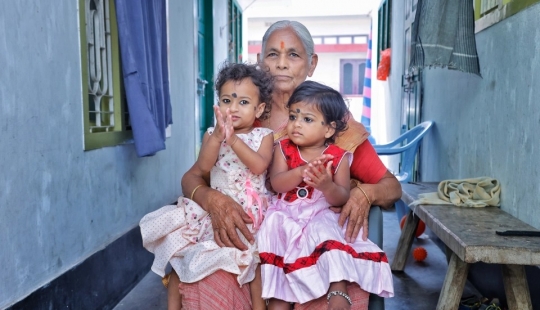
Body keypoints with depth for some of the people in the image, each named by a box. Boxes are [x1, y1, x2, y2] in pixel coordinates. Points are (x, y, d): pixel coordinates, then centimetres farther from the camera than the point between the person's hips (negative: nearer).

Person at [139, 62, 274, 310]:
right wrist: (218, 136, -24)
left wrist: (233, 140, -26)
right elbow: (203, 167, -11)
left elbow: (259, 166, -18)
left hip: (250, 209, -3)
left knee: (254, 255, -19)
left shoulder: (264, 136, 2)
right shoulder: (212, 134, 7)